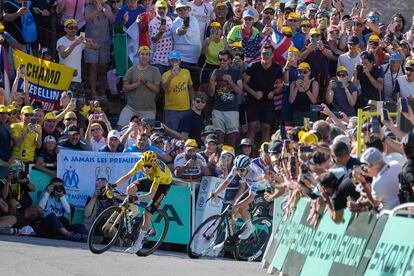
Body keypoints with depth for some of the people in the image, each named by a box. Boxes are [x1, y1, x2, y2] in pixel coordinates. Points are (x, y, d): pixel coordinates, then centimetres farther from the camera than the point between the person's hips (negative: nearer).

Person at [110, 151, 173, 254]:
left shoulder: (158, 171, -40)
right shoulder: (141, 163, -27)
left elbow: (151, 194, -43)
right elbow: (128, 176, -27)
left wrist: (138, 198, -58)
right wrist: (114, 185, -42)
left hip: (163, 184, -6)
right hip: (151, 179, 6)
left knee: (147, 213, -15)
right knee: (130, 189, -22)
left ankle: (138, 244, -5)